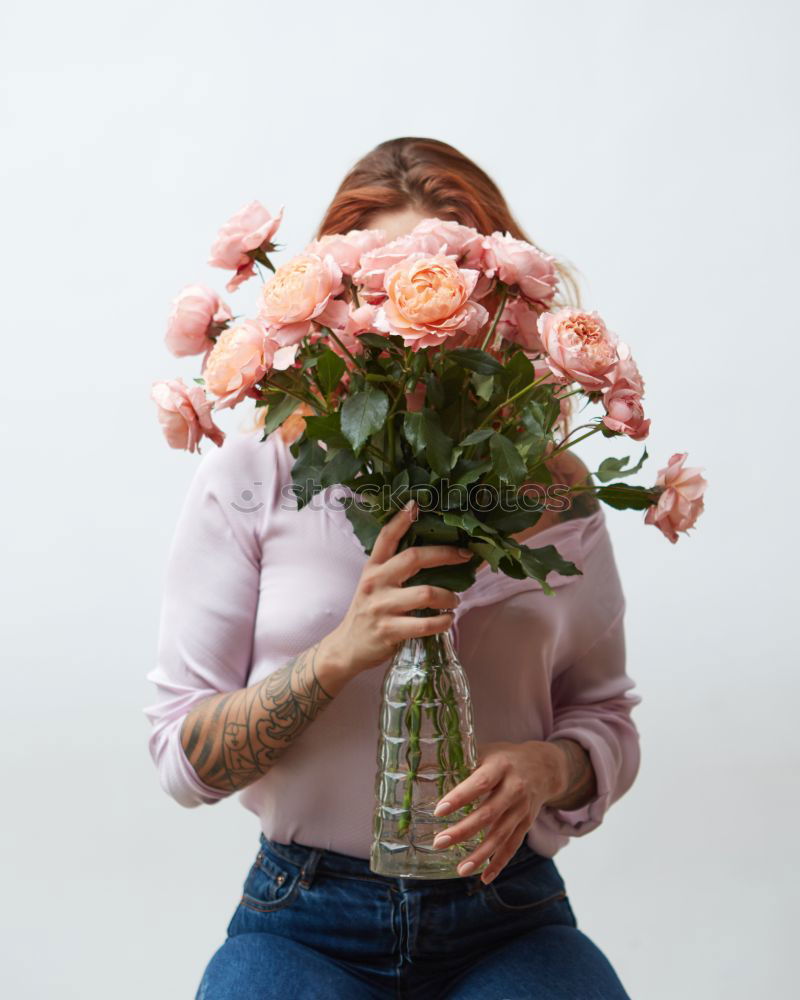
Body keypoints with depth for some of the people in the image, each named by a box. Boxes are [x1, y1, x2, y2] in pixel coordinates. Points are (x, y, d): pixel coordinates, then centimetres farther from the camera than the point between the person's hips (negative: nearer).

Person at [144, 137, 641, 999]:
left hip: (507, 918, 2)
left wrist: (548, 766, -14)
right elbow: (183, 761, -4)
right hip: (304, 918, -1)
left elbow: (606, 718, 10)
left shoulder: (556, 490, 3)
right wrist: (341, 654, -20)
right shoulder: (251, 475, -2)